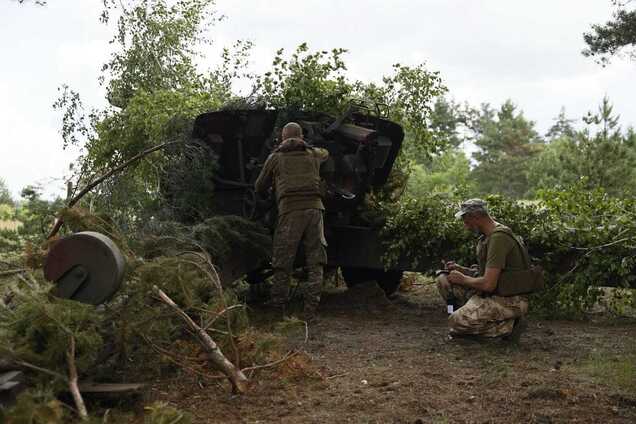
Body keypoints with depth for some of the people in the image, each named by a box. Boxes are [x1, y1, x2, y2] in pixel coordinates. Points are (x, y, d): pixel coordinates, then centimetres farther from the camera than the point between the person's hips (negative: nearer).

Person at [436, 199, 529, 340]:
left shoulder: (498, 238, -22)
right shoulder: (487, 236, 11)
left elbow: (488, 284, -25)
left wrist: (463, 279, -8)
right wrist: (460, 269, 7)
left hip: (509, 300, -10)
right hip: (493, 294, 10)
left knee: (456, 322, -23)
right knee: (444, 280, 5)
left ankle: (508, 325, -8)